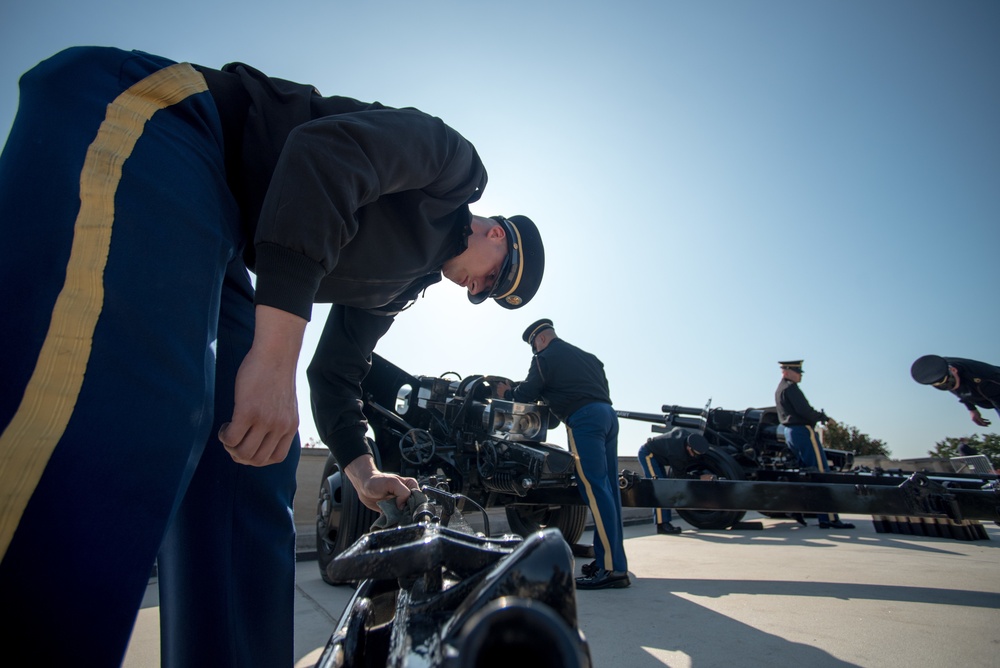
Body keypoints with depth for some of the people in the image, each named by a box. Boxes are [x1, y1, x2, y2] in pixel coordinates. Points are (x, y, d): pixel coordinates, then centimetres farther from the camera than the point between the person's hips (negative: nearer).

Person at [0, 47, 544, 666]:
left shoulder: (401, 284, 25)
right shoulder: (457, 163, 2)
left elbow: (337, 371, 27)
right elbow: (326, 150, -18)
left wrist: (364, 475, 25)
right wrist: (275, 355, -26)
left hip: (211, 241, 9)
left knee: (254, 462, 1)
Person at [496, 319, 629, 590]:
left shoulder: (545, 357, 5)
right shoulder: (586, 356, 28)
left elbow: (526, 394, 3)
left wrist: (507, 392, 23)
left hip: (583, 418, -8)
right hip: (607, 414, 9)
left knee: (594, 489, -11)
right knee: (608, 489, 9)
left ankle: (612, 568, -13)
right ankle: (611, 558, 15)